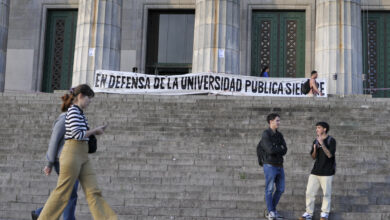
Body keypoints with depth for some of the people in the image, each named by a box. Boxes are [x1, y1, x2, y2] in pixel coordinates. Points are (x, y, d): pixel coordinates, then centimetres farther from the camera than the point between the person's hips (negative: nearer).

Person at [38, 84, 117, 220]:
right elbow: (77, 135, -17)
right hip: (73, 154, -9)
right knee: (63, 192, -2)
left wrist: (94, 132, 13)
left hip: (83, 156, 9)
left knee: (93, 191, 1)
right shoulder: (73, 111, -8)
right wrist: (95, 131, -4)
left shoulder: (80, 112, 18)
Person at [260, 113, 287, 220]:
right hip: (269, 166, -7)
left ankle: (272, 210, 22)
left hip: (279, 166, 7)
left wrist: (275, 150, -15)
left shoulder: (279, 135, 12)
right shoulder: (265, 134, -13)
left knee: (280, 189, 9)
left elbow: (285, 151, 1)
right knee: (270, 190, -2)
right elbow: (270, 150, -23)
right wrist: (280, 148, -6)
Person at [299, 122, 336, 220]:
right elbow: (313, 157, 11)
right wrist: (315, 149, -9)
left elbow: (329, 155, -16)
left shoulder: (331, 140, -5)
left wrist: (322, 144, -23)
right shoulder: (315, 141, 10)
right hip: (315, 171, 5)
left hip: (327, 172, -5)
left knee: (326, 193, 3)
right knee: (309, 192, 1)